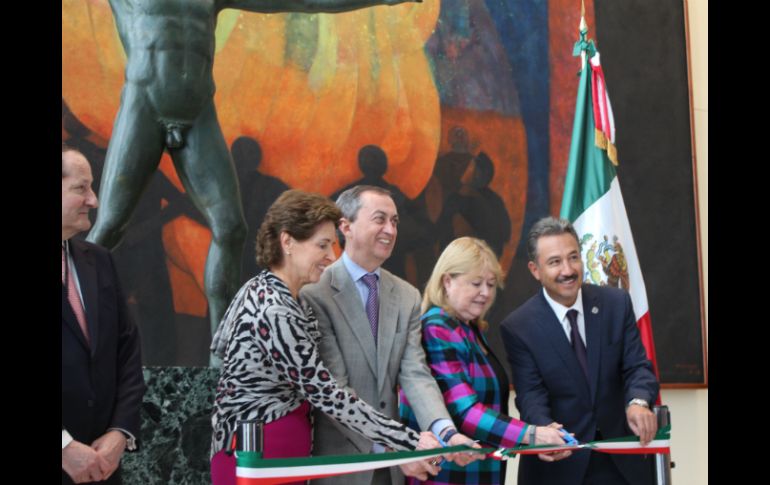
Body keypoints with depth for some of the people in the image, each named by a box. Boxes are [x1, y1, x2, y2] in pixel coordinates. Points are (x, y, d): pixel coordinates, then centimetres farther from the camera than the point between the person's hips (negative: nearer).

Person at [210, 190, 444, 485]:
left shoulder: (260, 289, 5)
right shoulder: (275, 313, -24)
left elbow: (221, 345, 19)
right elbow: (326, 394, -25)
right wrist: (412, 442, -22)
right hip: (257, 459, -10)